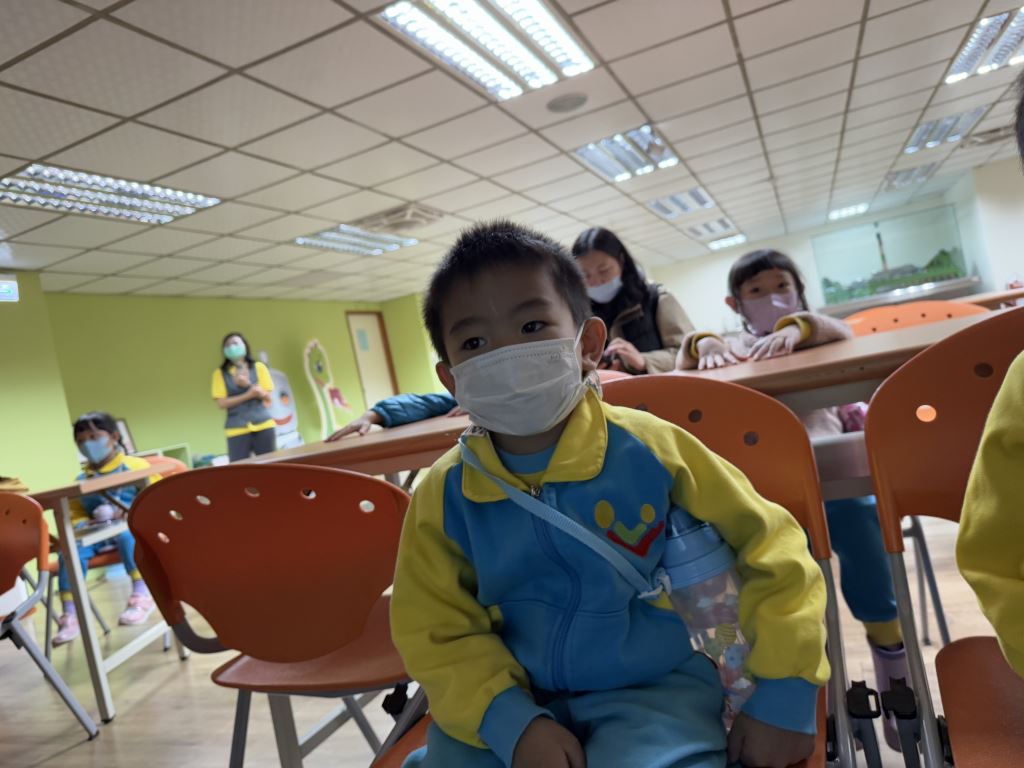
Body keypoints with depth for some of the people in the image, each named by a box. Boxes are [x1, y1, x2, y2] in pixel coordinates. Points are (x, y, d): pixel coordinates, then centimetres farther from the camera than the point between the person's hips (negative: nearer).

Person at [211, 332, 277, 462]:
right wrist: (248, 395, -14)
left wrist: (248, 384, -14)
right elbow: (222, 403, -3)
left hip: (263, 424, 1)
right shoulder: (220, 373, 4)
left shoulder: (259, 367, 7)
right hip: (237, 429, -1)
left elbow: (265, 395, 2)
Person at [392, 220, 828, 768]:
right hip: (516, 701, 2)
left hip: (653, 691, -1)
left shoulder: (651, 449, -12)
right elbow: (438, 632, -2)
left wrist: (785, 697, -5)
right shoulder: (444, 497, -8)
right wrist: (513, 723, -17)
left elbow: (771, 550, -3)